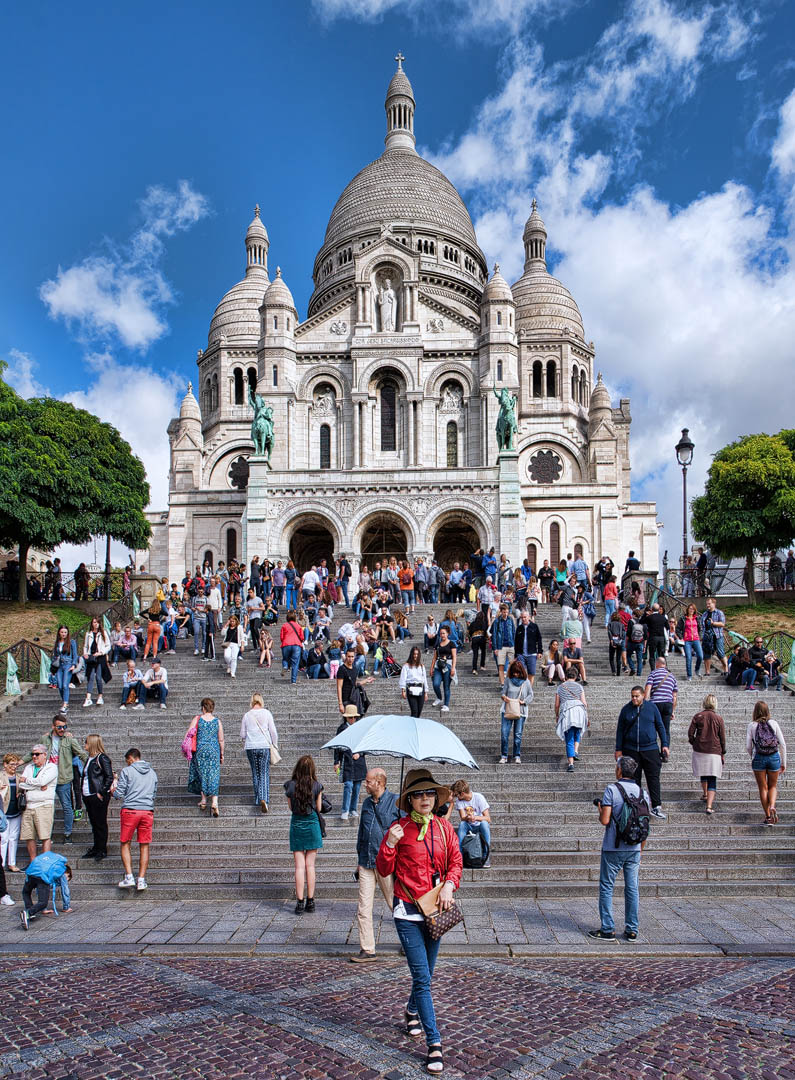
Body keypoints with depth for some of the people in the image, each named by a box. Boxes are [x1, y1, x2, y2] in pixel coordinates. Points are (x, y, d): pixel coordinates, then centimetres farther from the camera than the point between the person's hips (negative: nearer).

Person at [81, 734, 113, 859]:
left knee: (100, 823, -1)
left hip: (98, 797, -9)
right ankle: (96, 848, 22)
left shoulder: (102, 758, -13)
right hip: (88, 796, 9)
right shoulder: (90, 758, 14)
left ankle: (102, 850, 6)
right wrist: (84, 792, 13)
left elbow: (109, 777, -16)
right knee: (94, 823, 14)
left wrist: (102, 793, -18)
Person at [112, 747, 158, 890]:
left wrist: (113, 790, 18)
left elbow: (119, 794, -2)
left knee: (125, 844, 8)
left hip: (130, 810, -3)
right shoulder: (152, 773, 15)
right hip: (148, 811, 4)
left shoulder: (126, 771, 0)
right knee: (144, 846, 7)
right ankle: (141, 880, 4)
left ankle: (129, 877, -1)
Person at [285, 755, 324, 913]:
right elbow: (319, 808, 1)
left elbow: (291, 807, 4)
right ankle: (310, 902, 11)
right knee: (310, 865, 8)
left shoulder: (290, 785, -7)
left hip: (296, 825, 0)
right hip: (312, 824, 0)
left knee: (299, 866, 4)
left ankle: (300, 902, 3)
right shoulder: (317, 786, -8)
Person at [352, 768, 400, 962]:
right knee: (363, 909, 2)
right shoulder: (366, 803, 11)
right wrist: (359, 860, 16)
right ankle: (367, 950, 11)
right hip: (366, 863, 5)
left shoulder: (396, 802, -7)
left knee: (396, 905, 7)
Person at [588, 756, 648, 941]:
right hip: (634, 849, 5)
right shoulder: (643, 793, 5)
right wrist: (640, 849, 18)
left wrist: (599, 810, 5)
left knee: (606, 888, 5)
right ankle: (632, 930, 13)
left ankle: (607, 929, 6)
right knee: (632, 889, 10)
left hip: (613, 848, -4)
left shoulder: (611, 789, -11)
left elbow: (605, 820, -16)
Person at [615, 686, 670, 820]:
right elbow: (620, 730, 7)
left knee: (653, 777, -4)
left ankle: (656, 807, -1)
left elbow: (660, 726, 9)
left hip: (650, 749, 0)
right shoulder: (626, 709, 3)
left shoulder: (652, 707, 3)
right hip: (631, 750, 1)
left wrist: (664, 745, 3)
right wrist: (618, 749, 5)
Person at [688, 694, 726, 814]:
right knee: (712, 780, -1)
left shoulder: (697, 716, -1)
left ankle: (705, 794, 41)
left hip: (699, 750, 1)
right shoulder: (719, 718, -2)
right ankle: (709, 806, -11)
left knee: (703, 773, 26)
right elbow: (722, 737, 2)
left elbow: (690, 733, -2)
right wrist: (723, 753, 13)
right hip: (714, 751, -1)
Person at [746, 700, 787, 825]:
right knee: (773, 786, 17)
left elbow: (748, 746, -3)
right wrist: (784, 763, 7)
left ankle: (768, 817, 9)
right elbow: (782, 744, -1)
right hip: (774, 757, 1)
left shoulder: (752, 725, -2)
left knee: (763, 788, 10)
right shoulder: (774, 723, 0)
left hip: (759, 758, -1)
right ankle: (772, 806, -10)